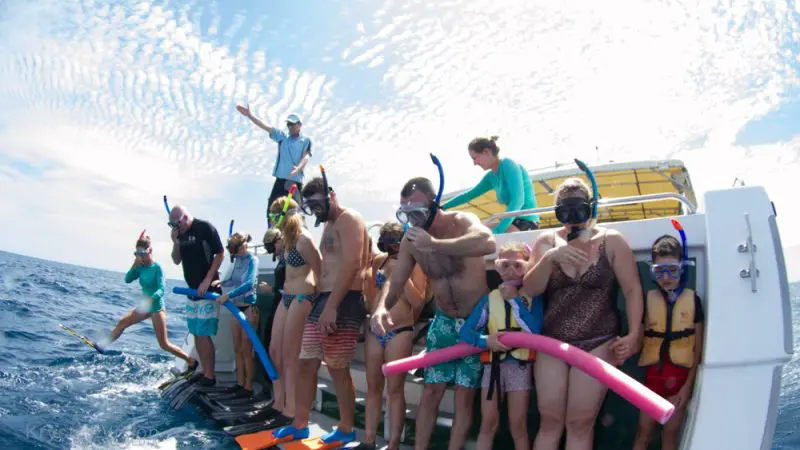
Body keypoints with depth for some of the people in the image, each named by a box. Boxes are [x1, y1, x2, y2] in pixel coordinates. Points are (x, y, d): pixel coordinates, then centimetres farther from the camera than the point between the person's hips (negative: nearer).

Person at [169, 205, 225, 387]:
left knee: (203, 334, -8)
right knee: (196, 334, 10)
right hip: (192, 290, 8)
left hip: (207, 289, -8)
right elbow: (176, 261, 14)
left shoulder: (205, 228, -10)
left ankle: (209, 376, -2)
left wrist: (207, 280, -16)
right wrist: (176, 243, -4)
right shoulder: (180, 233, 10)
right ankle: (205, 372, 18)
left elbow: (220, 254, -11)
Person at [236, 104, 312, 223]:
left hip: (296, 181, -4)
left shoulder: (306, 140, 6)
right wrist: (249, 115, -1)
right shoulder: (282, 137, 17)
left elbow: (306, 156, -9)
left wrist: (298, 167, -30)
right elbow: (265, 126, 9)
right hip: (281, 180, 4)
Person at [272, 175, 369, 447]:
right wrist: (321, 302, 12)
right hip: (323, 300, 10)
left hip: (343, 303, -9)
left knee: (337, 369, -3)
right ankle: (300, 425, 22)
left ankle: (346, 431, 12)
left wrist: (332, 306, -24)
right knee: (306, 363, 10)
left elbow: (352, 264, -20)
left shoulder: (348, 219, -7)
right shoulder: (330, 225, 23)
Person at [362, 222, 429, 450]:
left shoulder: (414, 262, -4)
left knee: (395, 389, -1)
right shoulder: (379, 260, 9)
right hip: (374, 330, 5)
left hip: (400, 332, -5)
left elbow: (418, 302, -12)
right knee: (373, 386, 10)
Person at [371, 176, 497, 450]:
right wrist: (381, 308, -23)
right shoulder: (410, 241, -6)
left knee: (465, 396, 2)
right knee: (431, 391, 6)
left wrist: (434, 244, -44)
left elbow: (488, 243, -45)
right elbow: (395, 282, -1)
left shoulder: (461, 221, -22)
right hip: (444, 322, 4)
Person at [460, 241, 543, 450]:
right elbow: (465, 331, 0)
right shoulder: (489, 299, 3)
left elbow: (534, 330, -19)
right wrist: (486, 341, -19)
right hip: (493, 364, 2)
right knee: (488, 422, 6)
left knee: (518, 425, 5)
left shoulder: (533, 297, -3)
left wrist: (514, 299, -16)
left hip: (520, 365, -2)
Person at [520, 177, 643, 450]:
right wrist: (549, 258, -20)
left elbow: (632, 289, -1)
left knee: (580, 424, -2)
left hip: (597, 345, -2)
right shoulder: (546, 241, 4)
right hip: (552, 344, 2)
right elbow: (530, 290, -4)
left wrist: (634, 334, -11)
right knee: (549, 421, 6)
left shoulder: (611, 241, -2)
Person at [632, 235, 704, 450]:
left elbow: (698, 347, 0)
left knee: (671, 432, 7)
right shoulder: (648, 299, 1)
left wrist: (689, 383, -4)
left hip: (680, 375, -1)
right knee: (644, 430, 6)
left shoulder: (692, 299, -2)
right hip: (654, 373, 1)